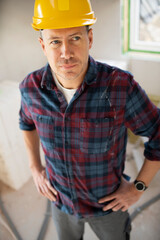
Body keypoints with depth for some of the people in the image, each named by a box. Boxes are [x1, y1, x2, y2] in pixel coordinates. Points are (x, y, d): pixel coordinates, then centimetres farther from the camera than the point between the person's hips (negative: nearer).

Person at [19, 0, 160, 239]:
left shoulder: (121, 85, -32)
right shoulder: (33, 86, -21)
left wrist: (138, 187, -13)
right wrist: (35, 169, 1)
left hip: (109, 199, -2)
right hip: (62, 197, 3)